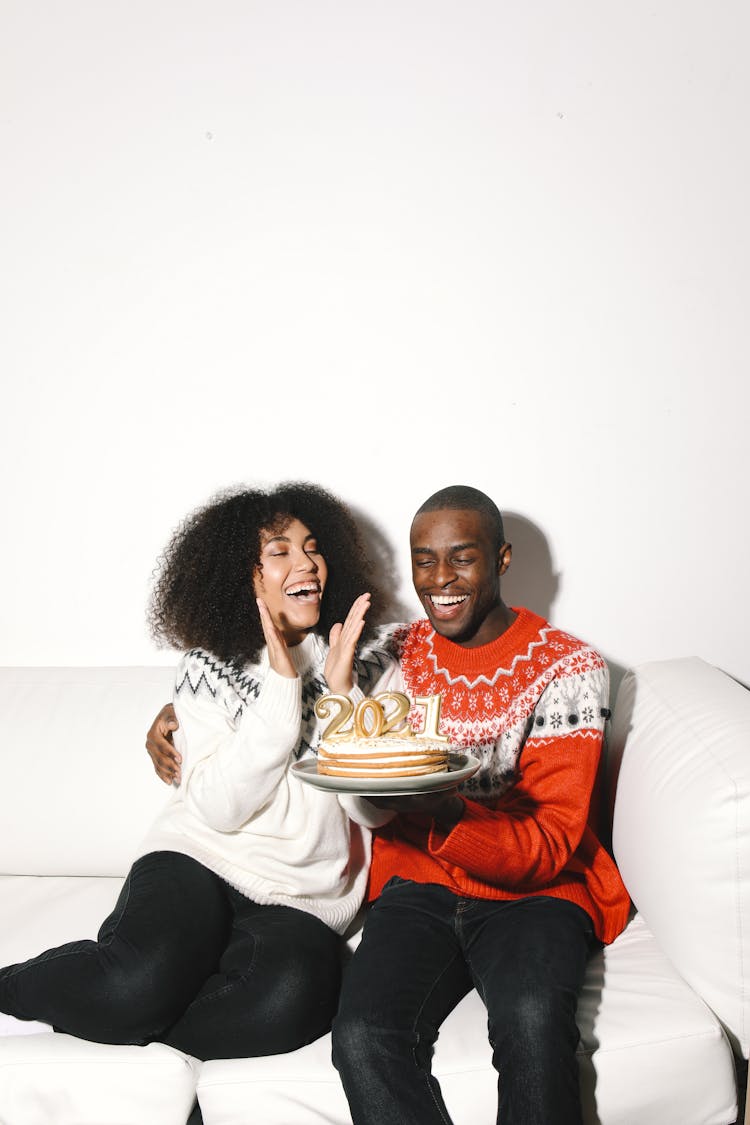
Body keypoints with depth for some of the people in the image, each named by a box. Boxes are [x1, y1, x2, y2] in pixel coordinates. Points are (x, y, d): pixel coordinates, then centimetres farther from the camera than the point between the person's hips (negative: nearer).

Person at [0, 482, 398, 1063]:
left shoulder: (371, 667, 6)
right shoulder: (209, 669, 3)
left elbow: (375, 809, -3)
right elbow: (221, 808, -10)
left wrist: (342, 691, -13)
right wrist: (281, 686, -16)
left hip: (303, 900, 2)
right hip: (200, 860, -1)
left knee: (291, 998, -32)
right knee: (142, 981, -32)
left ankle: (114, 1020, -10)